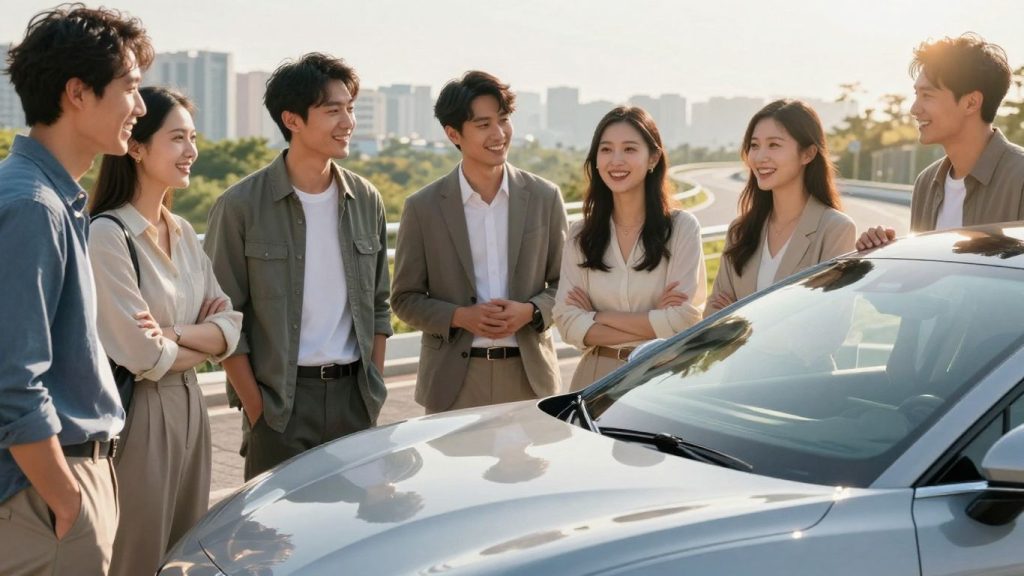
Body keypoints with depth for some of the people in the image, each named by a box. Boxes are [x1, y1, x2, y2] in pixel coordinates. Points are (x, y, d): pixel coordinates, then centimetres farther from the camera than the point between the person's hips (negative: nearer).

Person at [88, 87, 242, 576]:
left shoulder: (183, 232, 8)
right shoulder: (106, 235, -16)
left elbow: (231, 328, 3)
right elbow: (143, 356, -19)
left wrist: (173, 333, -15)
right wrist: (204, 342, -2)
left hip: (188, 407, 7)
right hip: (135, 413, -7)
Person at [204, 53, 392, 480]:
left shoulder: (366, 201, 7)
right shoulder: (241, 205, -7)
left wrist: (375, 391, 6)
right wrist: (256, 408, -10)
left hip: (353, 396, 4)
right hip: (281, 401, -4)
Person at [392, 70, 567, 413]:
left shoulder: (544, 198, 3)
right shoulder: (423, 208, -1)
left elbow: (565, 282, 9)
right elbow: (405, 298, 3)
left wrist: (531, 311, -11)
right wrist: (460, 317, -14)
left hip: (530, 377, 1)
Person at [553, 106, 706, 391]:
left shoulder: (682, 227, -6)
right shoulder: (580, 235, 2)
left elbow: (685, 320, -14)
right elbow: (567, 322, -6)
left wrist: (599, 316, -9)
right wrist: (653, 325, -14)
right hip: (596, 377, 2)